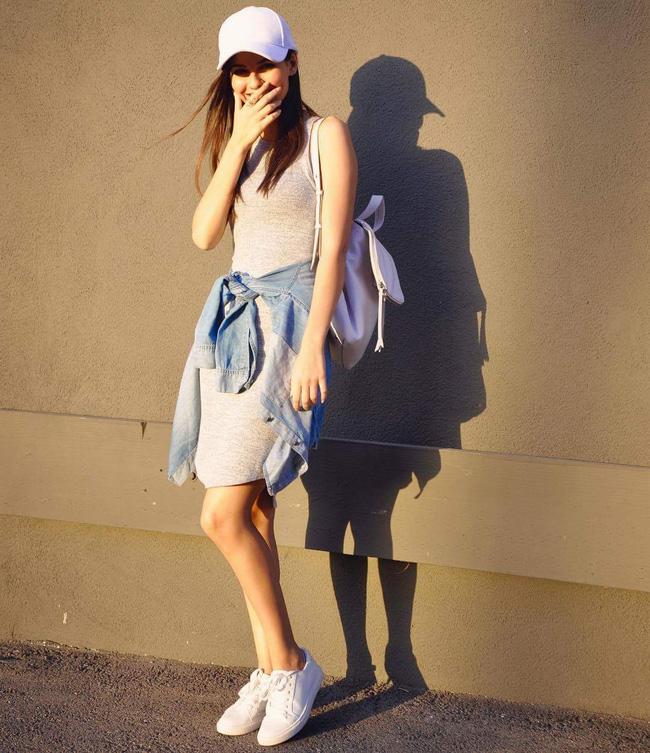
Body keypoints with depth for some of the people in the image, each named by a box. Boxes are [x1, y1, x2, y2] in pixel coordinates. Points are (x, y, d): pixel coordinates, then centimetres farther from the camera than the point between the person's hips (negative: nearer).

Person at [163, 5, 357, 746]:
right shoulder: (236, 141, 17)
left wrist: (312, 349, -16)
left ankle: (291, 664, 7)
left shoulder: (325, 134, -2)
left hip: (286, 327, -7)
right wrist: (239, 142, -4)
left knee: (223, 517, -11)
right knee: (251, 514, 8)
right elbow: (203, 233, 4)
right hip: (232, 322, 7)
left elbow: (333, 247, -9)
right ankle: (270, 671, 19)